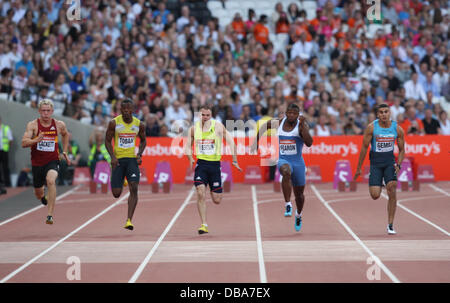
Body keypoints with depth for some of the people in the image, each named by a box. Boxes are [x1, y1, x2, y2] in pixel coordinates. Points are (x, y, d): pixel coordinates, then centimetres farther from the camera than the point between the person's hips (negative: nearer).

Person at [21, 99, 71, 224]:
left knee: (51, 180, -33)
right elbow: (24, 143, -19)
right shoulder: (33, 125, -9)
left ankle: (50, 215, -32)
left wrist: (64, 151, 16)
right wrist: (36, 140, -37)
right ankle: (43, 196, 57)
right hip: (37, 162, 1)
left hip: (52, 161, -1)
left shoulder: (59, 125, -2)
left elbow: (65, 134, 22)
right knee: (38, 194, 15)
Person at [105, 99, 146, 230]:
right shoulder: (114, 123, -4)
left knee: (134, 188, -18)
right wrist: (112, 156, -11)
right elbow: (107, 141, 3)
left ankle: (129, 220, -17)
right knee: (116, 194, 0)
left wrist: (139, 155, -1)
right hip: (118, 160, 0)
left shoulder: (139, 124, 1)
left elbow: (143, 141, 16)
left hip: (132, 159, 0)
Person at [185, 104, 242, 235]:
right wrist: (190, 159, -6)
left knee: (217, 200, 3)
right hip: (201, 164, 1)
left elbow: (231, 142, -1)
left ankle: (216, 191, 43)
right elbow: (188, 146, 13)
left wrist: (234, 160, -6)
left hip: (215, 164, -1)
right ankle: (204, 225, -11)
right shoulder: (194, 128, 3)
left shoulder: (218, 126, -4)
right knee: (200, 193, -18)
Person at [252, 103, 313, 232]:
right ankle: (287, 205, -40)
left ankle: (298, 215, 45)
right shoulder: (278, 123, -1)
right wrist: (256, 141, 17)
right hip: (283, 160, 0)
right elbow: (265, 125, 20)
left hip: (298, 162, 0)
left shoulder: (302, 125, -10)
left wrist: (303, 125, -30)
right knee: (286, 172, -38)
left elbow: (309, 143, -24)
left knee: (299, 194, 13)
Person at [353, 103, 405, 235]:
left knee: (392, 192, -14)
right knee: (375, 196, -9)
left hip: (390, 162, 1)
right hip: (375, 163, -1)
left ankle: (390, 225, -4)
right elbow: (364, 147, -3)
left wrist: (398, 164, -12)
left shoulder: (398, 129, -5)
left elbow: (402, 150, 5)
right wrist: (359, 168, -1)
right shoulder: (371, 128, -10)